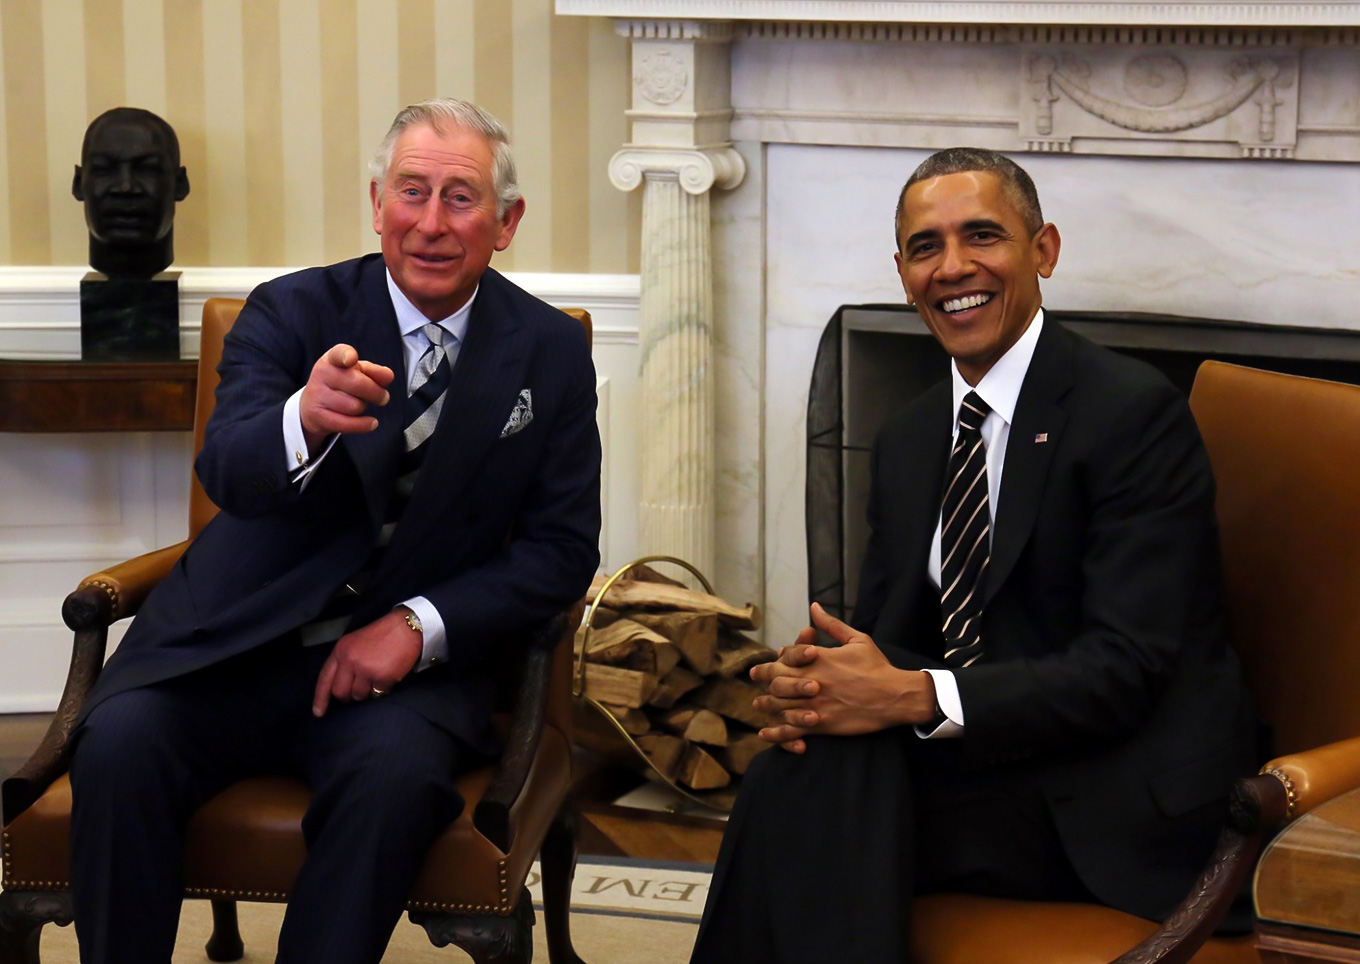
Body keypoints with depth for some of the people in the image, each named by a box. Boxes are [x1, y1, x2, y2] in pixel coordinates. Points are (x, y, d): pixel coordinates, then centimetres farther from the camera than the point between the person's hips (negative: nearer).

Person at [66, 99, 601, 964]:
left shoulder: (550, 353, 5)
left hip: (404, 661, 0)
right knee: (121, 741, -27)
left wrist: (420, 627, -13)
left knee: (398, 771, -33)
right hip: (238, 642, 0)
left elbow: (562, 550, 3)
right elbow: (226, 470, -16)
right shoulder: (293, 312, 1)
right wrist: (306, 422, -41)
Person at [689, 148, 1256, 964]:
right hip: (979, 762, 6)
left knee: (825, 785, -29)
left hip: (1118, 801, -6)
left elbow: (1125, 668, -17)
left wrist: (913, 696, -26)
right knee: (792, 770, -26)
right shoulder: (907, 443, 15)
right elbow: (885, 635, 12)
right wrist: (818, 684, -13)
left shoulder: (1136, 411, -9)